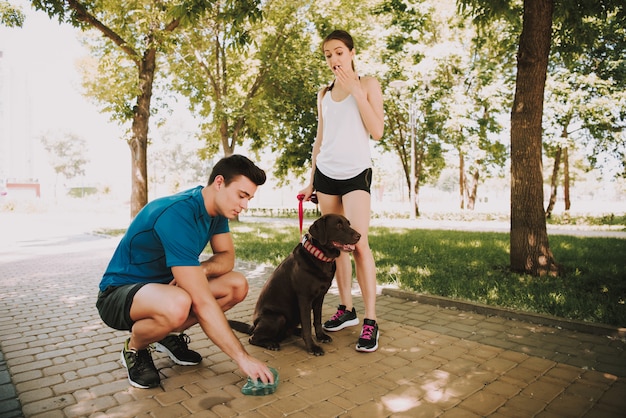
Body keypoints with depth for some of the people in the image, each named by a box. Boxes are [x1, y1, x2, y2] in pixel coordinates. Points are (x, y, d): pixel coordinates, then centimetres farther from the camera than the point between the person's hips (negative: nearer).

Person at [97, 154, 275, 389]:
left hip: (165, 283, 8)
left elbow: (227, 257, 1)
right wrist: (242, 358, -33)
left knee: (237, 286, -9)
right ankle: (134, 349, -4)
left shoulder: (217, 208, -7)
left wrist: (200, 270, -23)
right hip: (119, 293, -8)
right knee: (178, 305, -39)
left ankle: (170, 335, 9)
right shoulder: (178, 215, -33)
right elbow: (203, 303, -36)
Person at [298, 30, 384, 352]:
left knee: (358, 242, -14)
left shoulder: (368, 84, 5)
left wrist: (356, 90, -10)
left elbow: (377, 131, -7)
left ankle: (371, 321, -7)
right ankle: (347, 310, 13)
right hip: (325, 172, 5)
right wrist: (311, 180, 14)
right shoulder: (324, 94, 16)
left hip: (356, 172, -4)